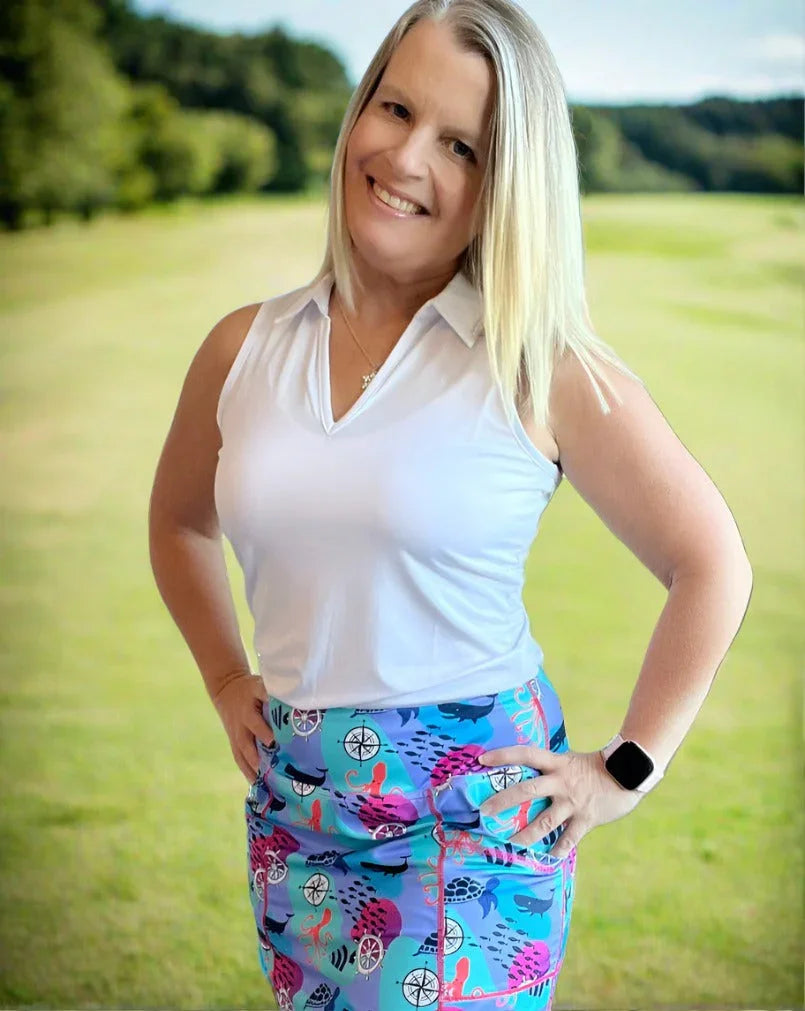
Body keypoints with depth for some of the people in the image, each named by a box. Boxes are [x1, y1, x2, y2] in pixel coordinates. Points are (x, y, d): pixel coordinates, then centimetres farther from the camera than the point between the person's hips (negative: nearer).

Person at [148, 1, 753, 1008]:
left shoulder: (546, 370, -10)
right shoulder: (243, 349, 2)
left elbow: (711, 565, -4)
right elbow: (179, 522, 21)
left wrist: (626, 768, -4)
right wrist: (226, 678, 12)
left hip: (476, 812, -4)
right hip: (295, 812, 4)